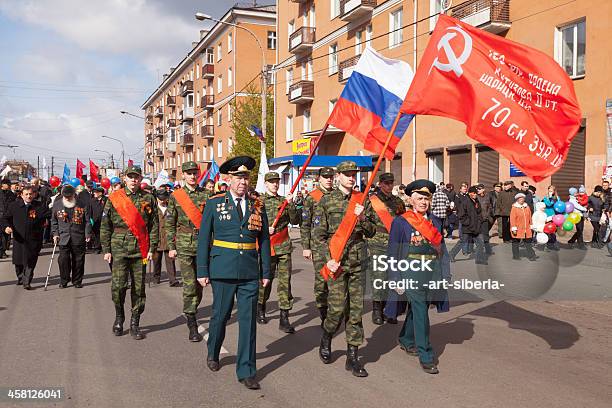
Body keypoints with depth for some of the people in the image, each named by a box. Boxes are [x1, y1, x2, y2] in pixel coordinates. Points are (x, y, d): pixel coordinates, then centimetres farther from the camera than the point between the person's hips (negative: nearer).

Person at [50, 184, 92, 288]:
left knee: (78, 260, 5)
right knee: (63, 259, -3)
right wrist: (55, 233, 7)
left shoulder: (82, 204, -1)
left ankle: (77, 281, 18)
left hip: (79, 237, -1)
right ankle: (64, 281, 13)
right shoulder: (57, 204, 7)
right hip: (63, 237, 1)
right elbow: (54, 221, 15)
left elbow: (87, 220, 2)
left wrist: (88, 234, -3)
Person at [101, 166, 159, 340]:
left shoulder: (148, 199, 6)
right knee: (118, 285, -7)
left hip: (140, 250, 1)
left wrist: (152, 248, 0)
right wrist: (106, 250, 1)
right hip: (119, 249, -1)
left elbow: (154, 226, 6)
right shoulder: (114, 198, 4)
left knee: (139, 288, 5)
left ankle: (135, 323, 18)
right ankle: (119, 316, 20)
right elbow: (105, 226, 6)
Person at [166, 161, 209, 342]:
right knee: (189, 284, -7)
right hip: (184, 244, -2)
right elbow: (169, 223, 5)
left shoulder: (206, 195, 6)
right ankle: (192, 326, -1)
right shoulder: (175, 196, 3)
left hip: (203, 243, 2)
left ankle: (192, 311, 34)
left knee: (199, 283, 10)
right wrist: (171, 247, 1)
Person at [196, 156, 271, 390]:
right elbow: (204, 239, 1)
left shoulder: (257, 206, 6)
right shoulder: (214, 204, 0)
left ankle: (246, 371, 13)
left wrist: (266, 272, 6)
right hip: (223, 270, -2)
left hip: (250, 273, 2)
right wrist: (202, 271, -2)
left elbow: (264, 240, 9)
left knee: (248, 320, 3)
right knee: (220, 316, 11)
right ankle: (213, 355, 39)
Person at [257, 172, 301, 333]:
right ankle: (260, 308, 34)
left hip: (284, 247, 2)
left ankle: (284, 319, 1)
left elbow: (296, 221, 1)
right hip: (266, 246, -2)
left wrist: (291, 205, -12)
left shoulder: (285, 201, 11)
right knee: (266, 279, 8)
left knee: (285, 281, -3)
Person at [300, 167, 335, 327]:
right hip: (318, 244, -3)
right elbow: (305, 224, 0)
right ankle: (324, 316, 10)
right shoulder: (311, 197, 0)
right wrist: (305, 247, -5)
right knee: (321, 279, -1)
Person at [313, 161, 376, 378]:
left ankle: (352, 357, 15)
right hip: (336, 261, -3)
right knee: (337, 307, -5)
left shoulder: (363, 200, 10)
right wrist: (327, 259, -11)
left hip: (358, 262, 3)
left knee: (356, 309, 4)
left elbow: (372, 232, 10)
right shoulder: (327, 201, 0)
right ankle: (326, 339, 26)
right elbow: (318, 234, -2)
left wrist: (362, 218, -9)